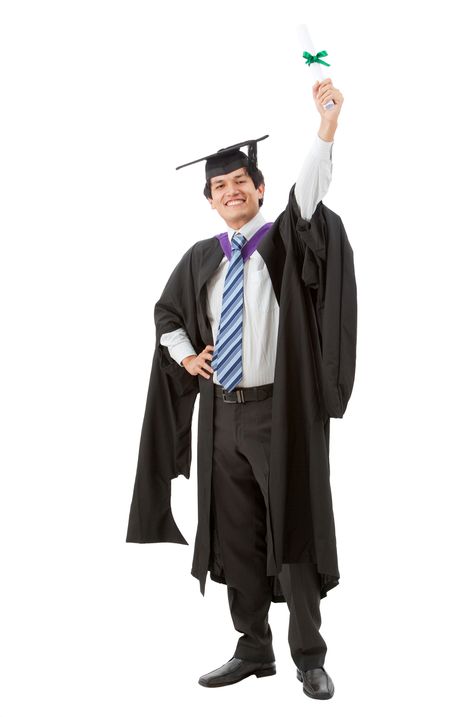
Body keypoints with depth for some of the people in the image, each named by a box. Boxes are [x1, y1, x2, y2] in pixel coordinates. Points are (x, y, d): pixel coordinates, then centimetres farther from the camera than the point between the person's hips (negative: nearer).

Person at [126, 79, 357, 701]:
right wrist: (185, 356, 7)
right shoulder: (202, 259, 11)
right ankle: (254, 651, 23)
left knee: (292, 531, 1)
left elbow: (310, 190, -21)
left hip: (280, 411, -4)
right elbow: (168, 314, 25)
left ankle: (309, 657, 13)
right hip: (221, 412, 5)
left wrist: (327, 124, -35)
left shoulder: (287, 242, -1)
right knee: (235, 537, 10)